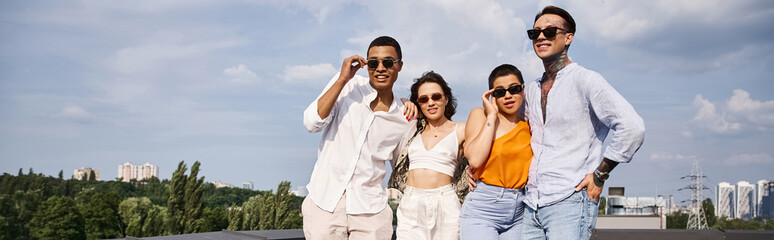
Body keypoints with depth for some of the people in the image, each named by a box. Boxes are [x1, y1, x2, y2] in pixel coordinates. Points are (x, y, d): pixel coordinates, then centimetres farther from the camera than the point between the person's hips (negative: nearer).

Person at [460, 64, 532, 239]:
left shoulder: (528, 123, 13)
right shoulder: (479, 115, 2)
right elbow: (474, 159, -14)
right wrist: (491, 116, -9)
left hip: (519, 212, 4)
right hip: (483, 208, -4)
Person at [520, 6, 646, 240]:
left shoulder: (585, 80, -5)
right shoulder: (532, 90, 17)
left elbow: (632, 127, -16)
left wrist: (599, 176, -12)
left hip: (570, 202, -7)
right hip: (532, 205, 7)